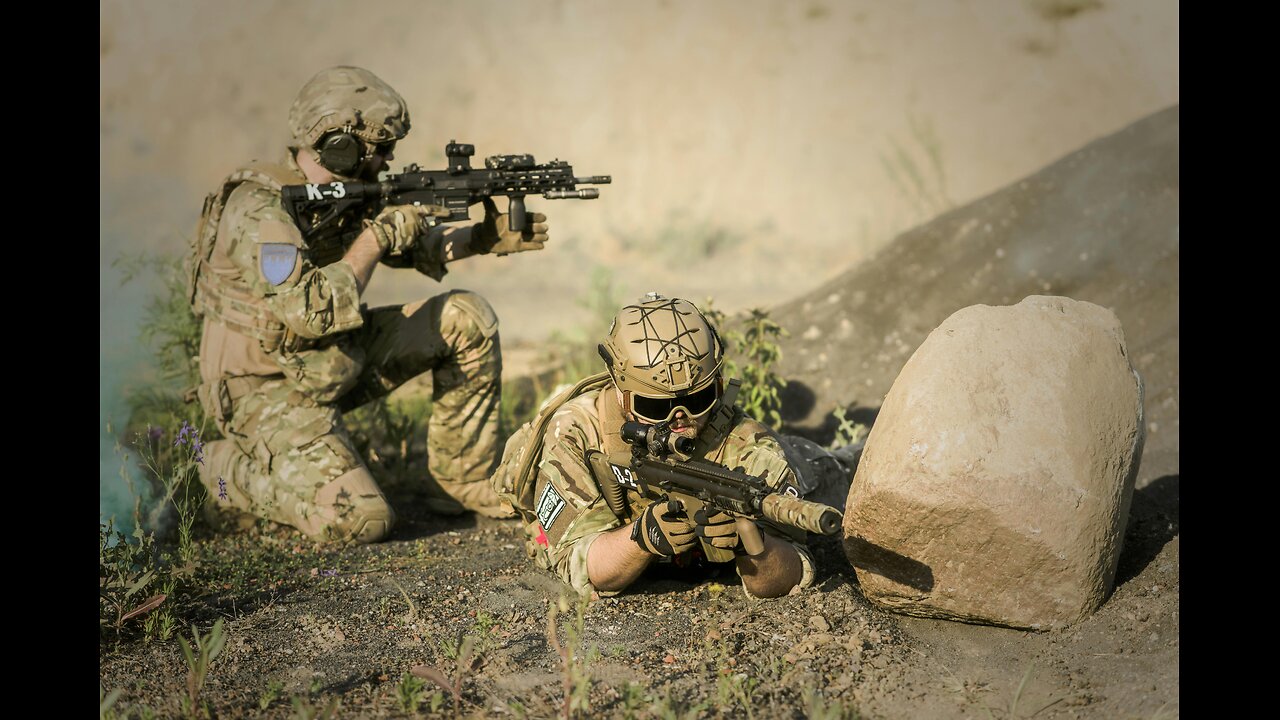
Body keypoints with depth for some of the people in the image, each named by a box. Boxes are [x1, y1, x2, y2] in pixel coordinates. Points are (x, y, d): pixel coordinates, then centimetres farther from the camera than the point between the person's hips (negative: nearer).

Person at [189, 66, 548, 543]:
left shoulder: (344, 192, 1)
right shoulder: (261, 209, -26)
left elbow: (415, 244, 15)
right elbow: (312, 314, -35)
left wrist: (485, 239, -2)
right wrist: (376, 237, -25)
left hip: (339, 364, 9)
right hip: (270, 392, -9)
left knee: (467, 319, 2)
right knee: (362, 520, -23)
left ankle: (462, 483, 11)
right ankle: (232, 473, 3)